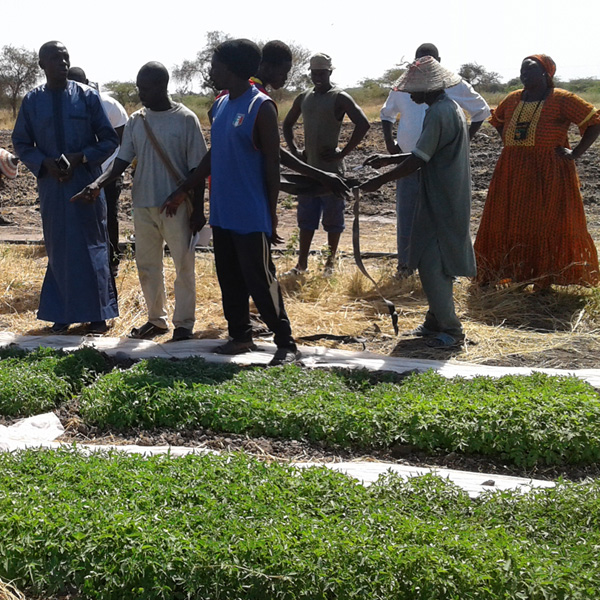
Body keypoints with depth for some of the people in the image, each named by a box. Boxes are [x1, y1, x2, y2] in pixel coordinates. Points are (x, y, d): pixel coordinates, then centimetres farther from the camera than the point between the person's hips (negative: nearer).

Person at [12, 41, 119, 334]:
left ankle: (97, 313, 12)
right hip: (51, 186, 2)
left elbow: (109, 140, 0)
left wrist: (80, 158, -15)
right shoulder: (32, 101, 3)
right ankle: (63, 312, 17)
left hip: (86, 183, -1)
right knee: (59, 249, 7)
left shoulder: (87, 97, -2)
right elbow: (21, 143, 8)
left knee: (92, 248, 3)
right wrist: (45, 163, -11)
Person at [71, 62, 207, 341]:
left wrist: (198, 210, -8)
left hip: (177, 206, -5)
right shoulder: (135, 121, 6)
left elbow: (197, 169, -6)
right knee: (146, 265, 12)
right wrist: (98, 183, -16)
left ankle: (184, 324, 12)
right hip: (143, 204, 5)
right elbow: (122, 161, 3)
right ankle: (156, 319, 25)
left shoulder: (185, 119, -7)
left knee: (183, 266, 2)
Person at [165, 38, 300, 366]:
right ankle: (240, 335, 26)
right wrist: (183, 189, 20)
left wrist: (271, 215, -11)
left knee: (261, 281, -7)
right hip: (222, 213, 8)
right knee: (230, 280, 14)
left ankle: (286, 344, 0)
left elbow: (272, 163, -11)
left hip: (251, 217, -8)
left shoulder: (261, 107, -12)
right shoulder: (220, 105, 12)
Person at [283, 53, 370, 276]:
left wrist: (344, 152, -18)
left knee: (332, 219, 2)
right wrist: (294, 150, 11)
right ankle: (302, 264, 15)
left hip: (331, 169, -6)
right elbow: (287, 124, 25)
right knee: (306, 218, 9)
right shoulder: (303, 98, 11)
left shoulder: (339, 98, -8)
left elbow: (362, 124, -18)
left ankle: (330, 263, 11)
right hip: (308, 167, 6)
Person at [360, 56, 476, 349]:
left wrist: (379, 181, -13)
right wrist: (388, 159, 18)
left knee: (432, 264, -7)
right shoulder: (450, 108, 15)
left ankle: (450, 329, -2)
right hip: (448, 201, 10)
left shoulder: (439, 113, -18)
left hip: (440, 203, -10)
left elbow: (418, 160, -20)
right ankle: (436, 321, 25)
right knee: (436, 262, 16)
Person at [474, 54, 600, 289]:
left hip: (549, 173, -5)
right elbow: (497, 120, 29)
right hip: (513, 172, 5)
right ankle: (493, 273, 17)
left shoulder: (562, 100, -7)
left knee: (547, 225, -1)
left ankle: (544, 279, 6)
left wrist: (576, 153, -12)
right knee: (507, 222, 9)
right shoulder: (512, 99, 9)